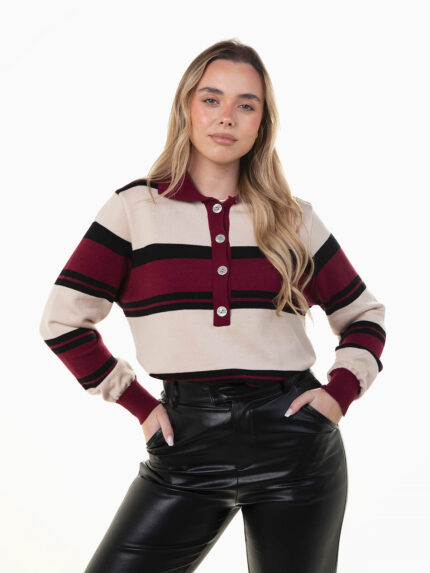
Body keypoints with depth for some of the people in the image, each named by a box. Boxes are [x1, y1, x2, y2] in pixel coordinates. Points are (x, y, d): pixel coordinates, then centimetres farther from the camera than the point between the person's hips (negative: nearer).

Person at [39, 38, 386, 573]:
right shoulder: (136, 207, 2)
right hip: (188, 443, -1)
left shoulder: (294, 218, 7)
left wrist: (341, 389, -1)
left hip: (294, 438, 1)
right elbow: (63, 319, 3)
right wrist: (138, 403, -1)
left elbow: (363, 315, 16)